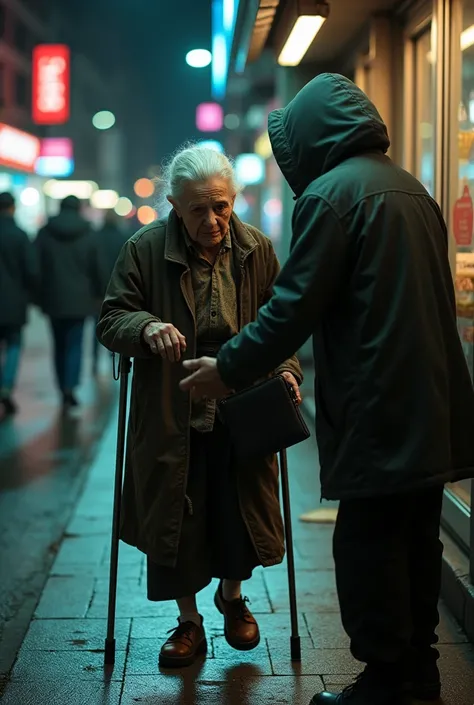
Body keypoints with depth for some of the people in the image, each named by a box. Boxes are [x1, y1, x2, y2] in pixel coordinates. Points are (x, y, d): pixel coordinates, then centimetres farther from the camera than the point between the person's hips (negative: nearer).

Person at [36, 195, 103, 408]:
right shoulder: (88, 235, -2)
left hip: (54, 299, 1)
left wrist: (38, 296, 5)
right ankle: (70, 387, -17)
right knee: (74, 345, 0)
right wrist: (99, 293, 14)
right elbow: (96, 268, 1)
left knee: (59, 345, 13)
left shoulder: (45, 233, 0)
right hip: (79, 299, -1)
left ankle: (64, 390, 16)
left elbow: (36, 266, -2)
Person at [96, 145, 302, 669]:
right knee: (176, 521, 6)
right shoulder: (144, 250, -8)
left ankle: (232, 596, 39)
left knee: (240, 516, 9)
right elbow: (110, 320, -6)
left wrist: (285, 370, -11)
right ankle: (188, 621, 27)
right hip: (171, 418, -1)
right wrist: (146, 327, -28)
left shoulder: (257, 250, -1)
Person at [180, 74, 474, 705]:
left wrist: (228, 369, -3)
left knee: (368, 548, 0)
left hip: (378, 411, -9)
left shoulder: (331, 193, -11)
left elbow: (294, 307, -15)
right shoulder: (410, 187, 16)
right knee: (418, 540, 17)